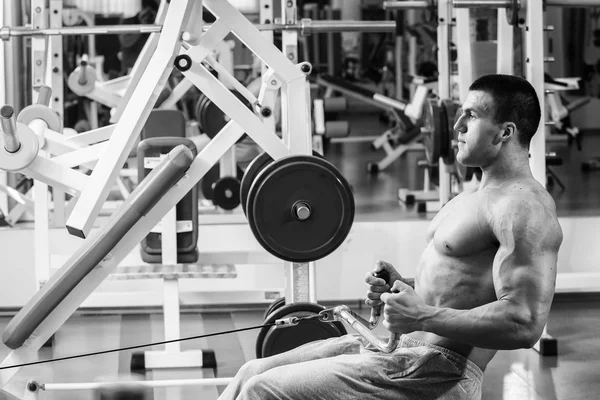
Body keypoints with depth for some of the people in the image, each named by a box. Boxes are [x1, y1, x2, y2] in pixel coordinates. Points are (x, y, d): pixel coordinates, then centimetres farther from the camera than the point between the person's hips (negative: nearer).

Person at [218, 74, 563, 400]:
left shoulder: (524, 208, -16)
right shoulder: (481, 196, 18)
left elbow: (524, 323, -25)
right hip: (400, 346, 10)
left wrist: (423, 317, -24)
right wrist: (404, 288, 9)